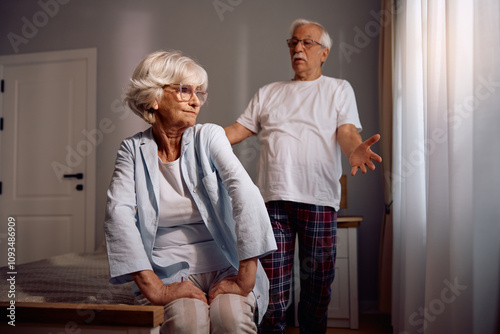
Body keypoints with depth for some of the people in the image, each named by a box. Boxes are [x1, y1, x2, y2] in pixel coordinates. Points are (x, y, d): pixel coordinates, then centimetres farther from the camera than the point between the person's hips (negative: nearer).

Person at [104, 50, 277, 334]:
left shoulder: (209, 136, 1)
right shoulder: (133, 150, 3)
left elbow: (246, 194, -14)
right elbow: (118, 214, -11)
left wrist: (245, 278, -23)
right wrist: (153, 288, -23)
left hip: (223, 266, 1)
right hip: (169, 271, 0)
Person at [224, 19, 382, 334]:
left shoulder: (339, 89, 13)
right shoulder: (268, 93, 20)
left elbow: (347, 131, -1)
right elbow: (239, 129, 15)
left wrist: (355, 149, -25)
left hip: (318, 200, -1)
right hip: (274, 198, 2)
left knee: (318, 284, 7)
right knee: (272, 285, 2)